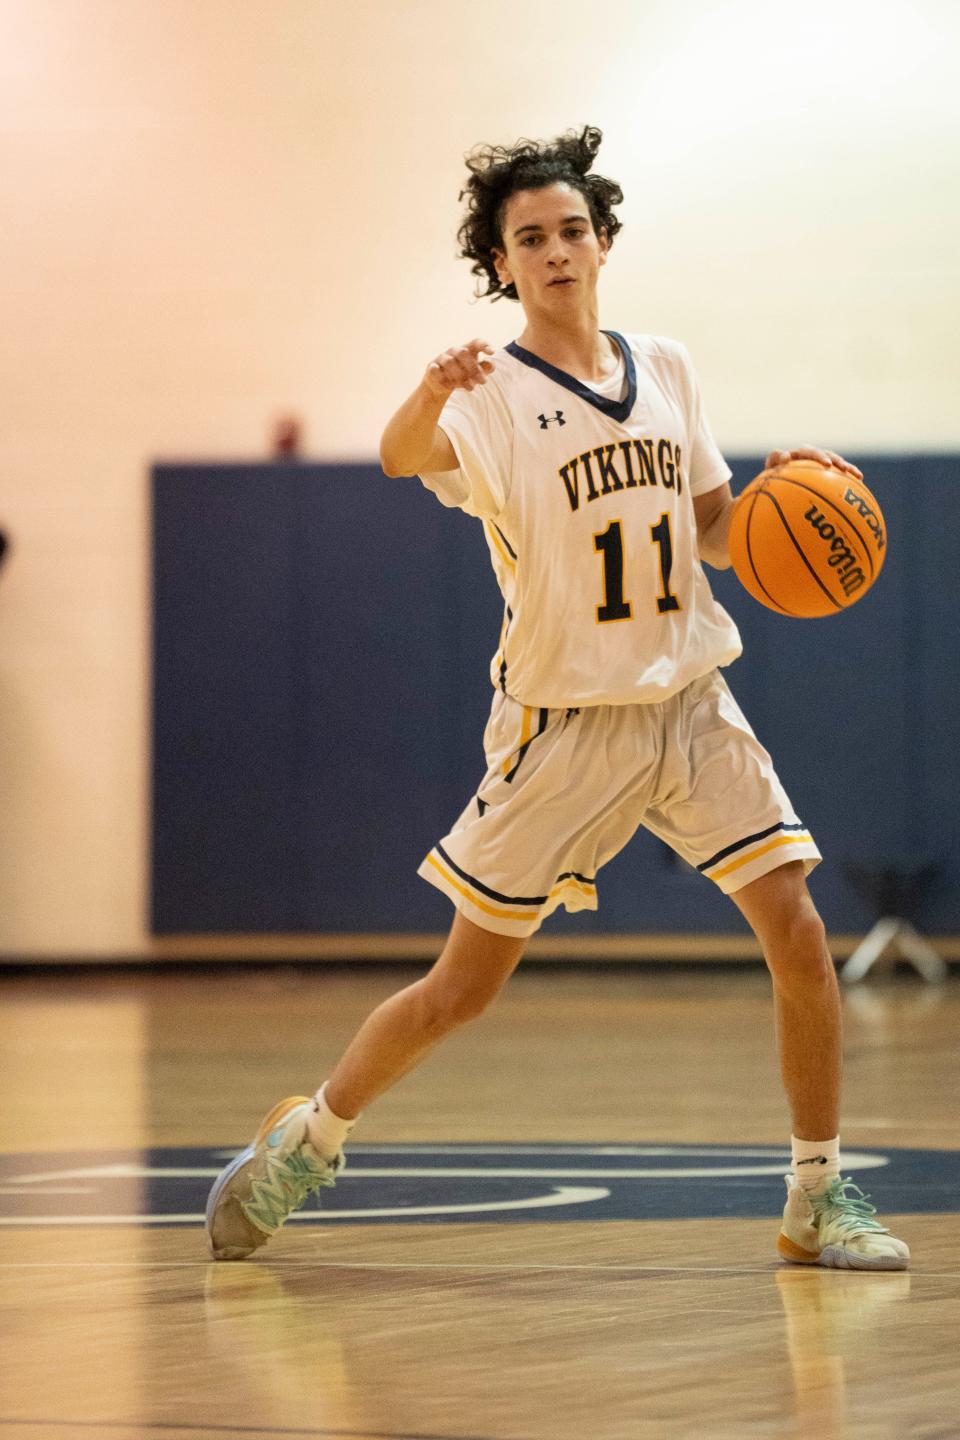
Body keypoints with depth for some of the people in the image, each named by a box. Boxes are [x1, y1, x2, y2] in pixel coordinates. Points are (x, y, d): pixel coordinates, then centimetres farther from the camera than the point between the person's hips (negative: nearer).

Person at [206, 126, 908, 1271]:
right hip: (563, 724, -4)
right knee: (462, 987, 1)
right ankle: (308, 1138, 23)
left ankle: (817, 1196, 5)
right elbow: (402, 458, -32)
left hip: (692, 703, 4)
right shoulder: (489, 399, -9)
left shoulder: (666, 370, 8)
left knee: (798, 936, -8)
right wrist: (430, 393, -55)